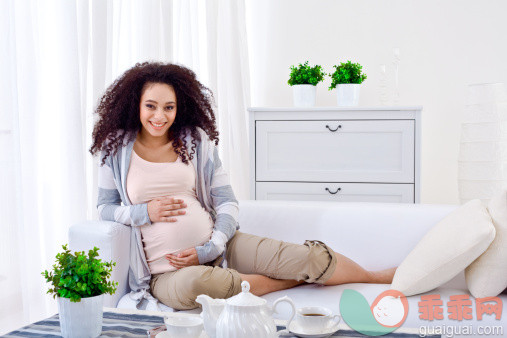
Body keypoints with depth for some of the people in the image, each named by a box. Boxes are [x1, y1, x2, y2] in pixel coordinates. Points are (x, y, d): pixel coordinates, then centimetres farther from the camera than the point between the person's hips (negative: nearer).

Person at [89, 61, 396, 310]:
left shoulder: (196, 140, 6)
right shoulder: (116, 149, 3)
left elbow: (228, 203, 4)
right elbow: (105, 208, 8)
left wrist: (208, 250, -11)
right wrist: (144, 212, -12)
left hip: (217, 247, 2)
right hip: (166, 270, -2)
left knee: (309, 257, -14)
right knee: (191, 284, -41)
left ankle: (378, 278, 14)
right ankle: (289, 281, -17)